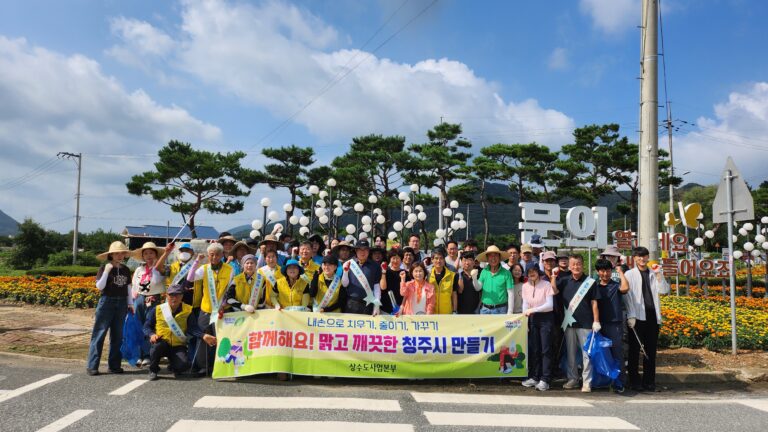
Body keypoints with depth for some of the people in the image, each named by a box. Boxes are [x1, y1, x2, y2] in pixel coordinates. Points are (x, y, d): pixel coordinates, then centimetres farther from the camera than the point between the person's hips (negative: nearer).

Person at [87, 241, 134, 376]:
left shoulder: (126, 270, 10)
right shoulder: (105, 267, -4)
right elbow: (99, 286, -10)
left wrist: (130, 304, 11)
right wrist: (106, 271, -19)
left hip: (121, 304, 5)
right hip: (107, 302, -5)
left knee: (117, 335, 8)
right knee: (99, 334, -3)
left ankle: (114, 365, 15)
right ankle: (92, 366, 1)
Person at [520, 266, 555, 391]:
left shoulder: (546, 284, -9)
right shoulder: (525, 286, 5)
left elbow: (550, 305, -15)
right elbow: (525, 304, 6)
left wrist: (533, 310, -24)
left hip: (546, 318, -5)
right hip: (533, 319, 5)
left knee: (546, 349, -5)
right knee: (534, 349, 8)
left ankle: (545, 380, -3)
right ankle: (534, 377, 16)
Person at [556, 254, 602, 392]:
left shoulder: (590, 282, -1)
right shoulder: (565, 282, 9)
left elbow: (594, 303, -1)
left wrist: (596, 321, -6)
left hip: (585, 323, -3)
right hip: (569, 323, 4)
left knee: (586, 353, 0)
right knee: (571, 352, 12)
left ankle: (587, 382, 7)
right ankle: (572, 379, 23)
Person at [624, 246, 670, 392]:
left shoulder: (654, 274, 13)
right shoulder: (629, 275, 3)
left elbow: (665, 291, 2)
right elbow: (628, 296, -3)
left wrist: (659, 275, -8)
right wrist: (631, 316, -10)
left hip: (653, 317, 3)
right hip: (637, 317, -3)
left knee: (650, 350, 7)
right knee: (635, 350, 1)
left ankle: (649, 381, 15)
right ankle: (635, 381, 9)